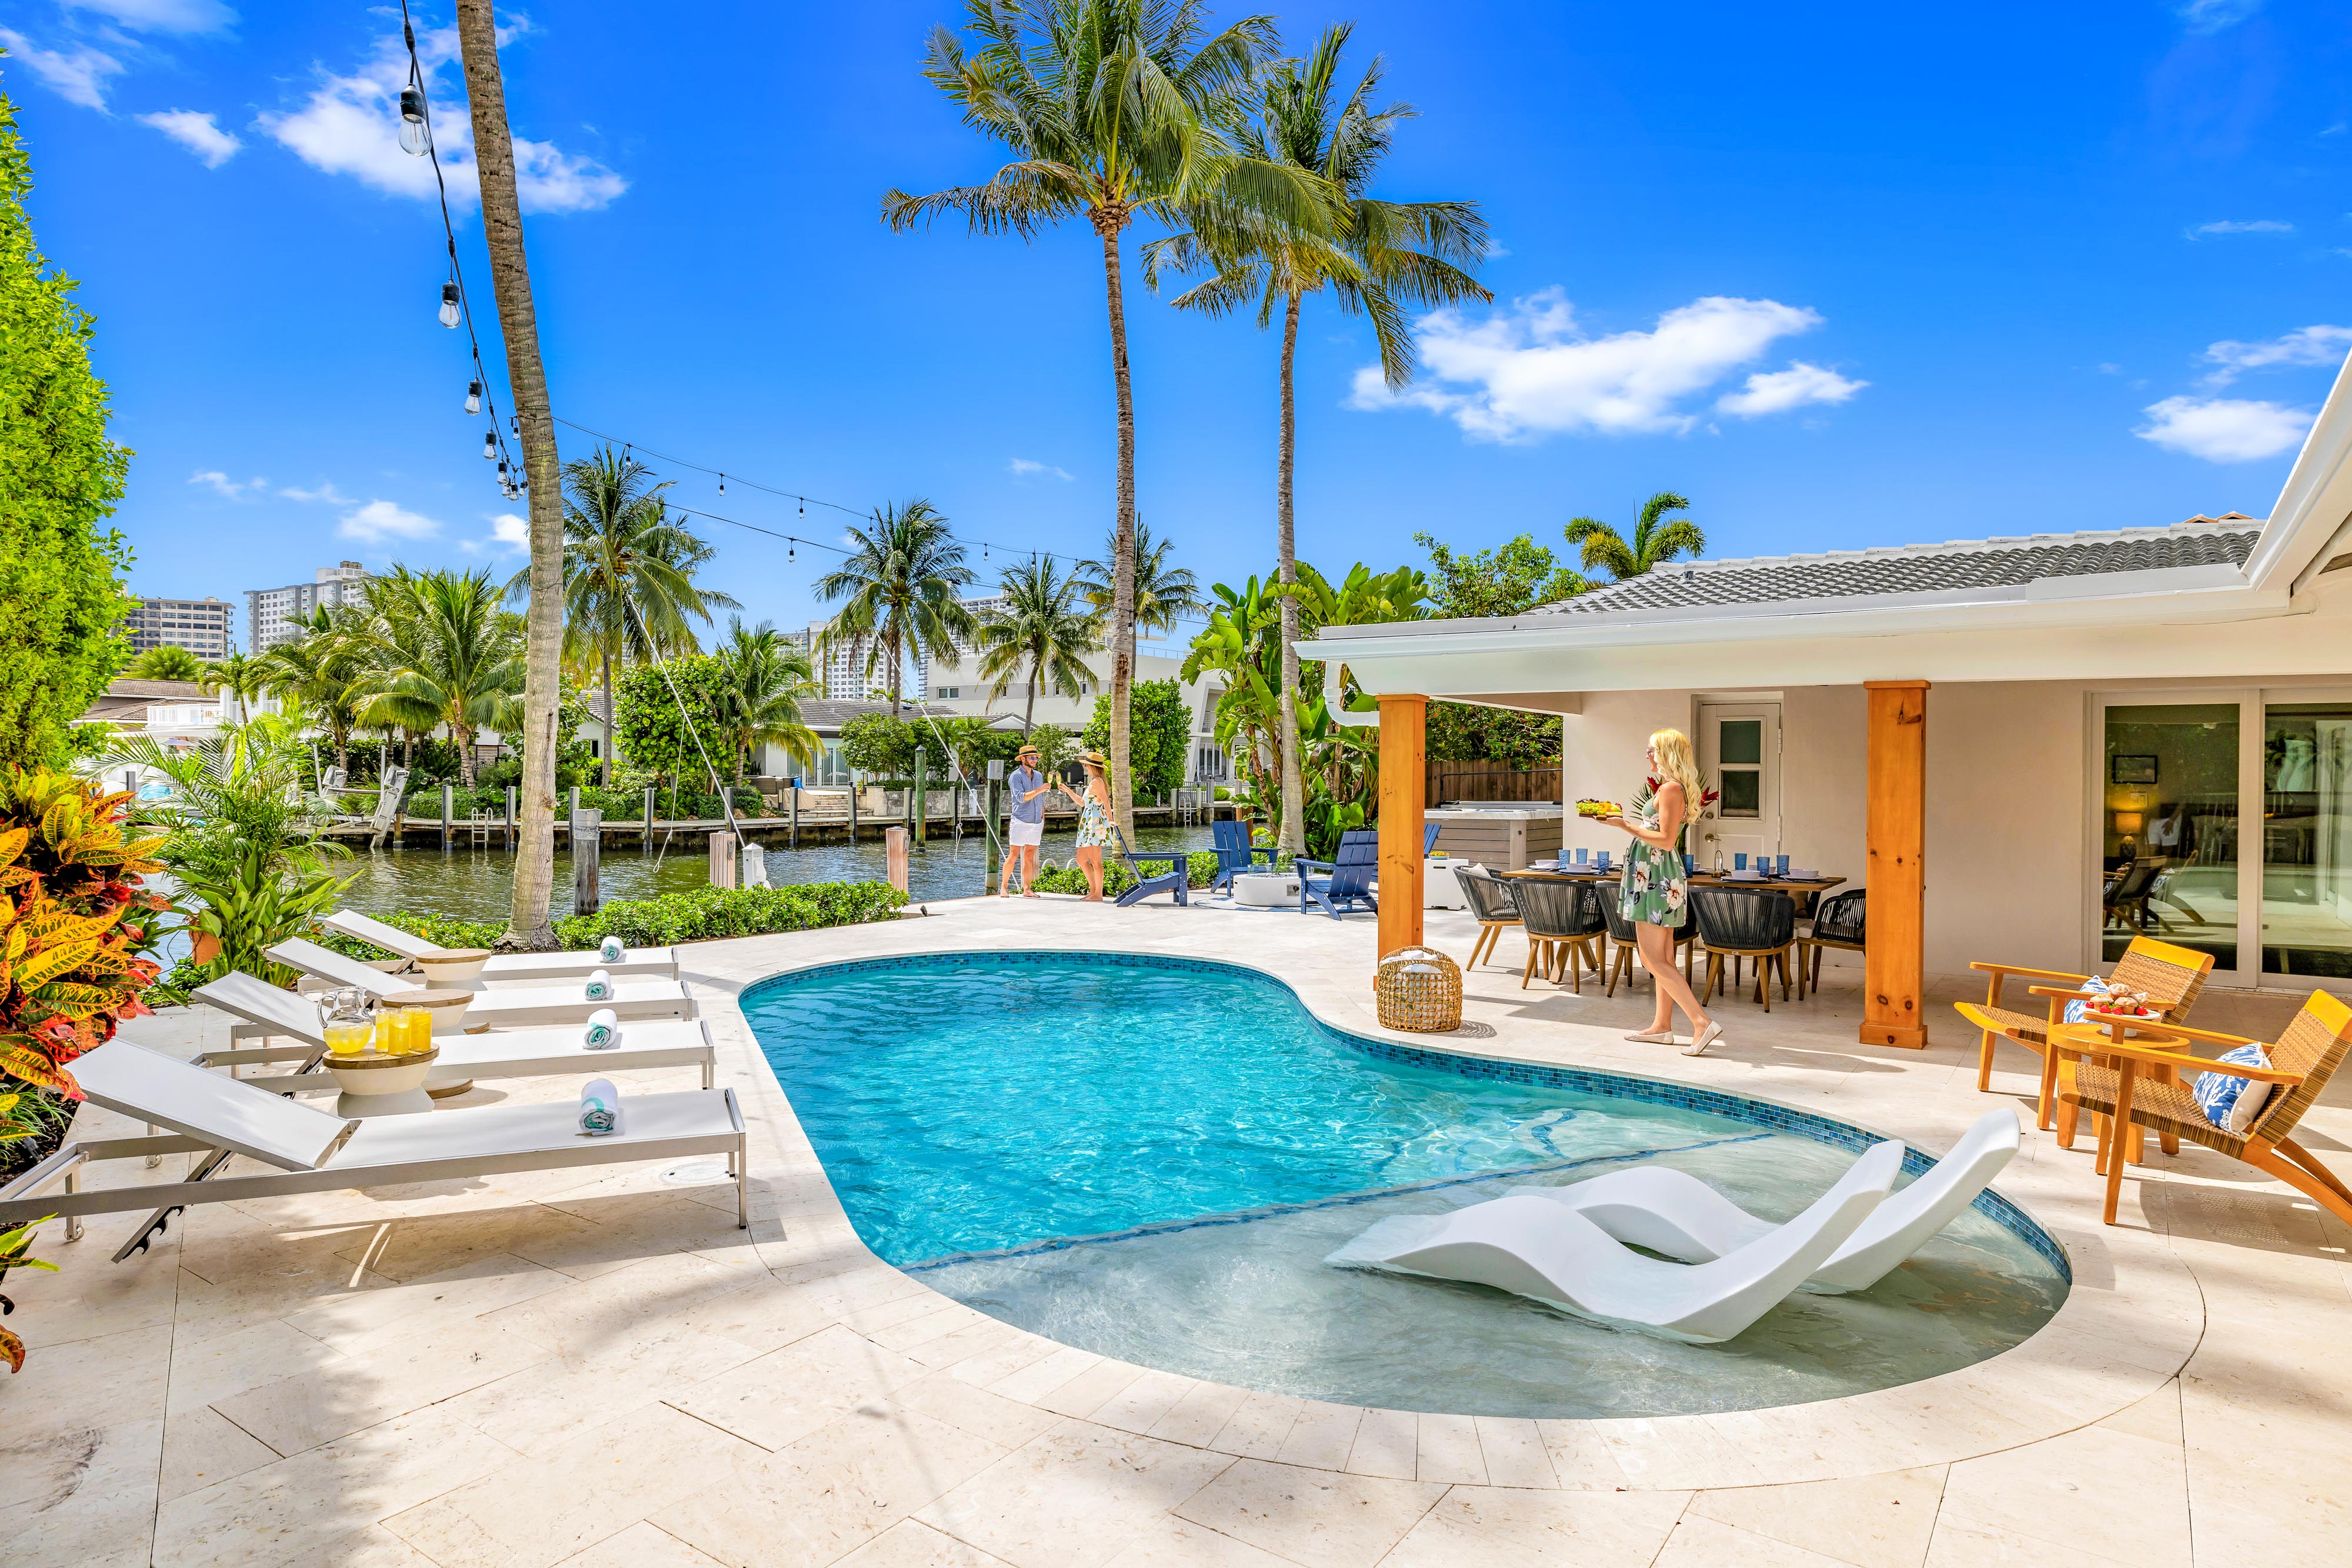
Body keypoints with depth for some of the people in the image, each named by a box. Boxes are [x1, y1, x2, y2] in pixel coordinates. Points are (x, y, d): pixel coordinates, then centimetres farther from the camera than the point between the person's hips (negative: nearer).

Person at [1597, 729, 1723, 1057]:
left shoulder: (1670, 789, -16)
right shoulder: (1671, 789, 15)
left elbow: (1665, 840, -22)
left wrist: (1625, 825, -20)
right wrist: (1627, 820, 27)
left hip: (1657, 878, -11)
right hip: (1658, 877, 11)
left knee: (1654, 959, -9)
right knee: (1663, 959, 13)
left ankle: (1703, 1023, -11)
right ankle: (1662, 1027, 20)